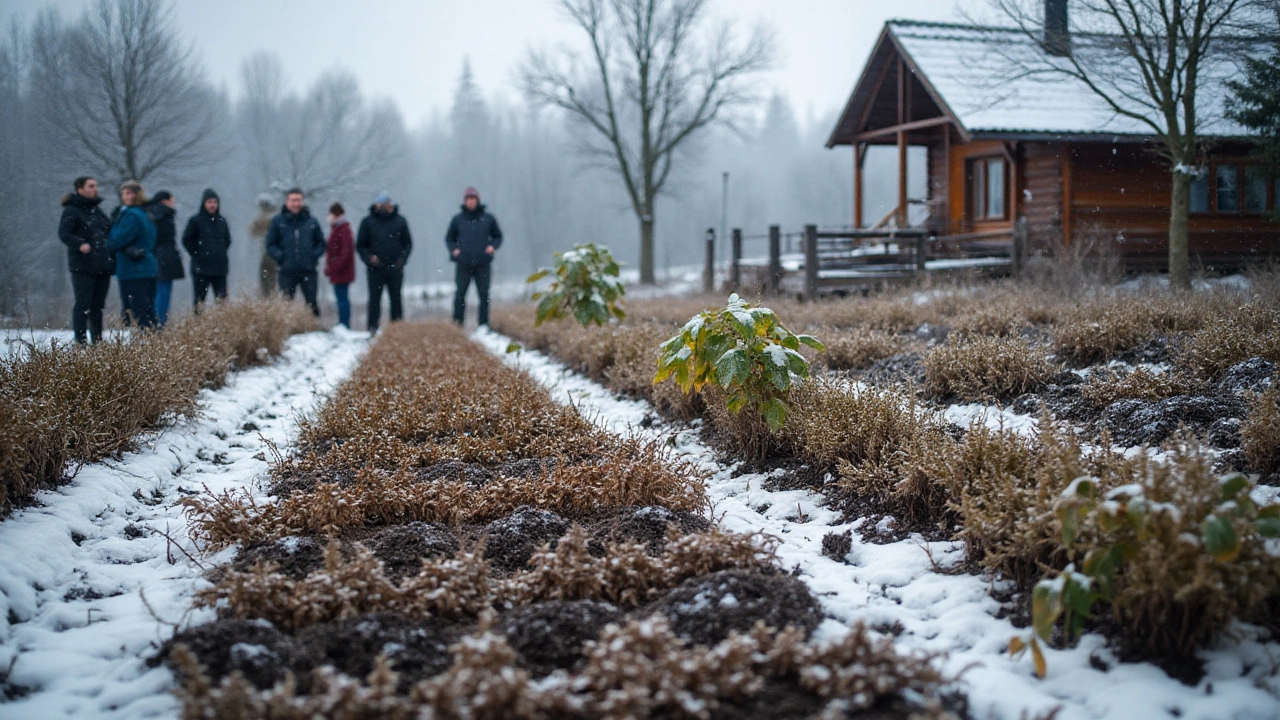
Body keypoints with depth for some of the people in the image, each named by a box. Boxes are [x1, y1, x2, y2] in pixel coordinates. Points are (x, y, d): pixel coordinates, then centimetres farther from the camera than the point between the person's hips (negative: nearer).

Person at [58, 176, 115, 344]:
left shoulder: (97, 210, 18)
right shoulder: (71, 211, -4)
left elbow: (109, 231, 24)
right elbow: (63, 233, -14)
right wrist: (80, 244, -30)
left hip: (102, 265, 7)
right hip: (83, 266, -7)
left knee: (98, 305, 10)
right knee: (83, 304, -6)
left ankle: (97, 340, 16)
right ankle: (80, 341, -4)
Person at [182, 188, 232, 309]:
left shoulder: (221, 221, 9)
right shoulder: (195, 220, -4)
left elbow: (227, 240, 21)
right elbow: (187, 240, -2)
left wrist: (221, 253, 11)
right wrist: (196, 254, -3)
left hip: (220, 268, 4)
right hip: (201, 268, -4)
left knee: (222, 300, 2)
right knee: (199, 300, 1)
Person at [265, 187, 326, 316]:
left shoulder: (311, 222, 6)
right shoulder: (277, 221, 3)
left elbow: (321, 243, 13)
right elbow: (270, 245, 6)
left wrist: (314, 256, -3)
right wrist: (280, 257, -9)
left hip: (308, 271, 1)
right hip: (286, 271, -1)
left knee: (312, 304, 1)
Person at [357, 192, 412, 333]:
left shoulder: (400, 221, 7)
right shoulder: (368, 222, 5)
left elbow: (408, 243, 12)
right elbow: (360, 245, 8)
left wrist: (402, 258, -4)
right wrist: (369, 258, -10)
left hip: (395, 268, 1)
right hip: (375, 269, -1)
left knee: (396, 299, 5)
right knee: (374, 299, 0)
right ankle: (372, 328, 3)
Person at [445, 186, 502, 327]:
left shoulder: (488, 219, 8)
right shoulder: (457, 219, 8)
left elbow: (498, 236, 17)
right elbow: (449, 239, 17)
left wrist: (493, 246, -2)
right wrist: (453, 249, -1)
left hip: (482, 264, 0)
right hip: (463, 264, 0)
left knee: (484, 295, 2)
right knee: (460, 295, -2)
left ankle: (484, 325, 7)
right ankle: (457, 324, 3)